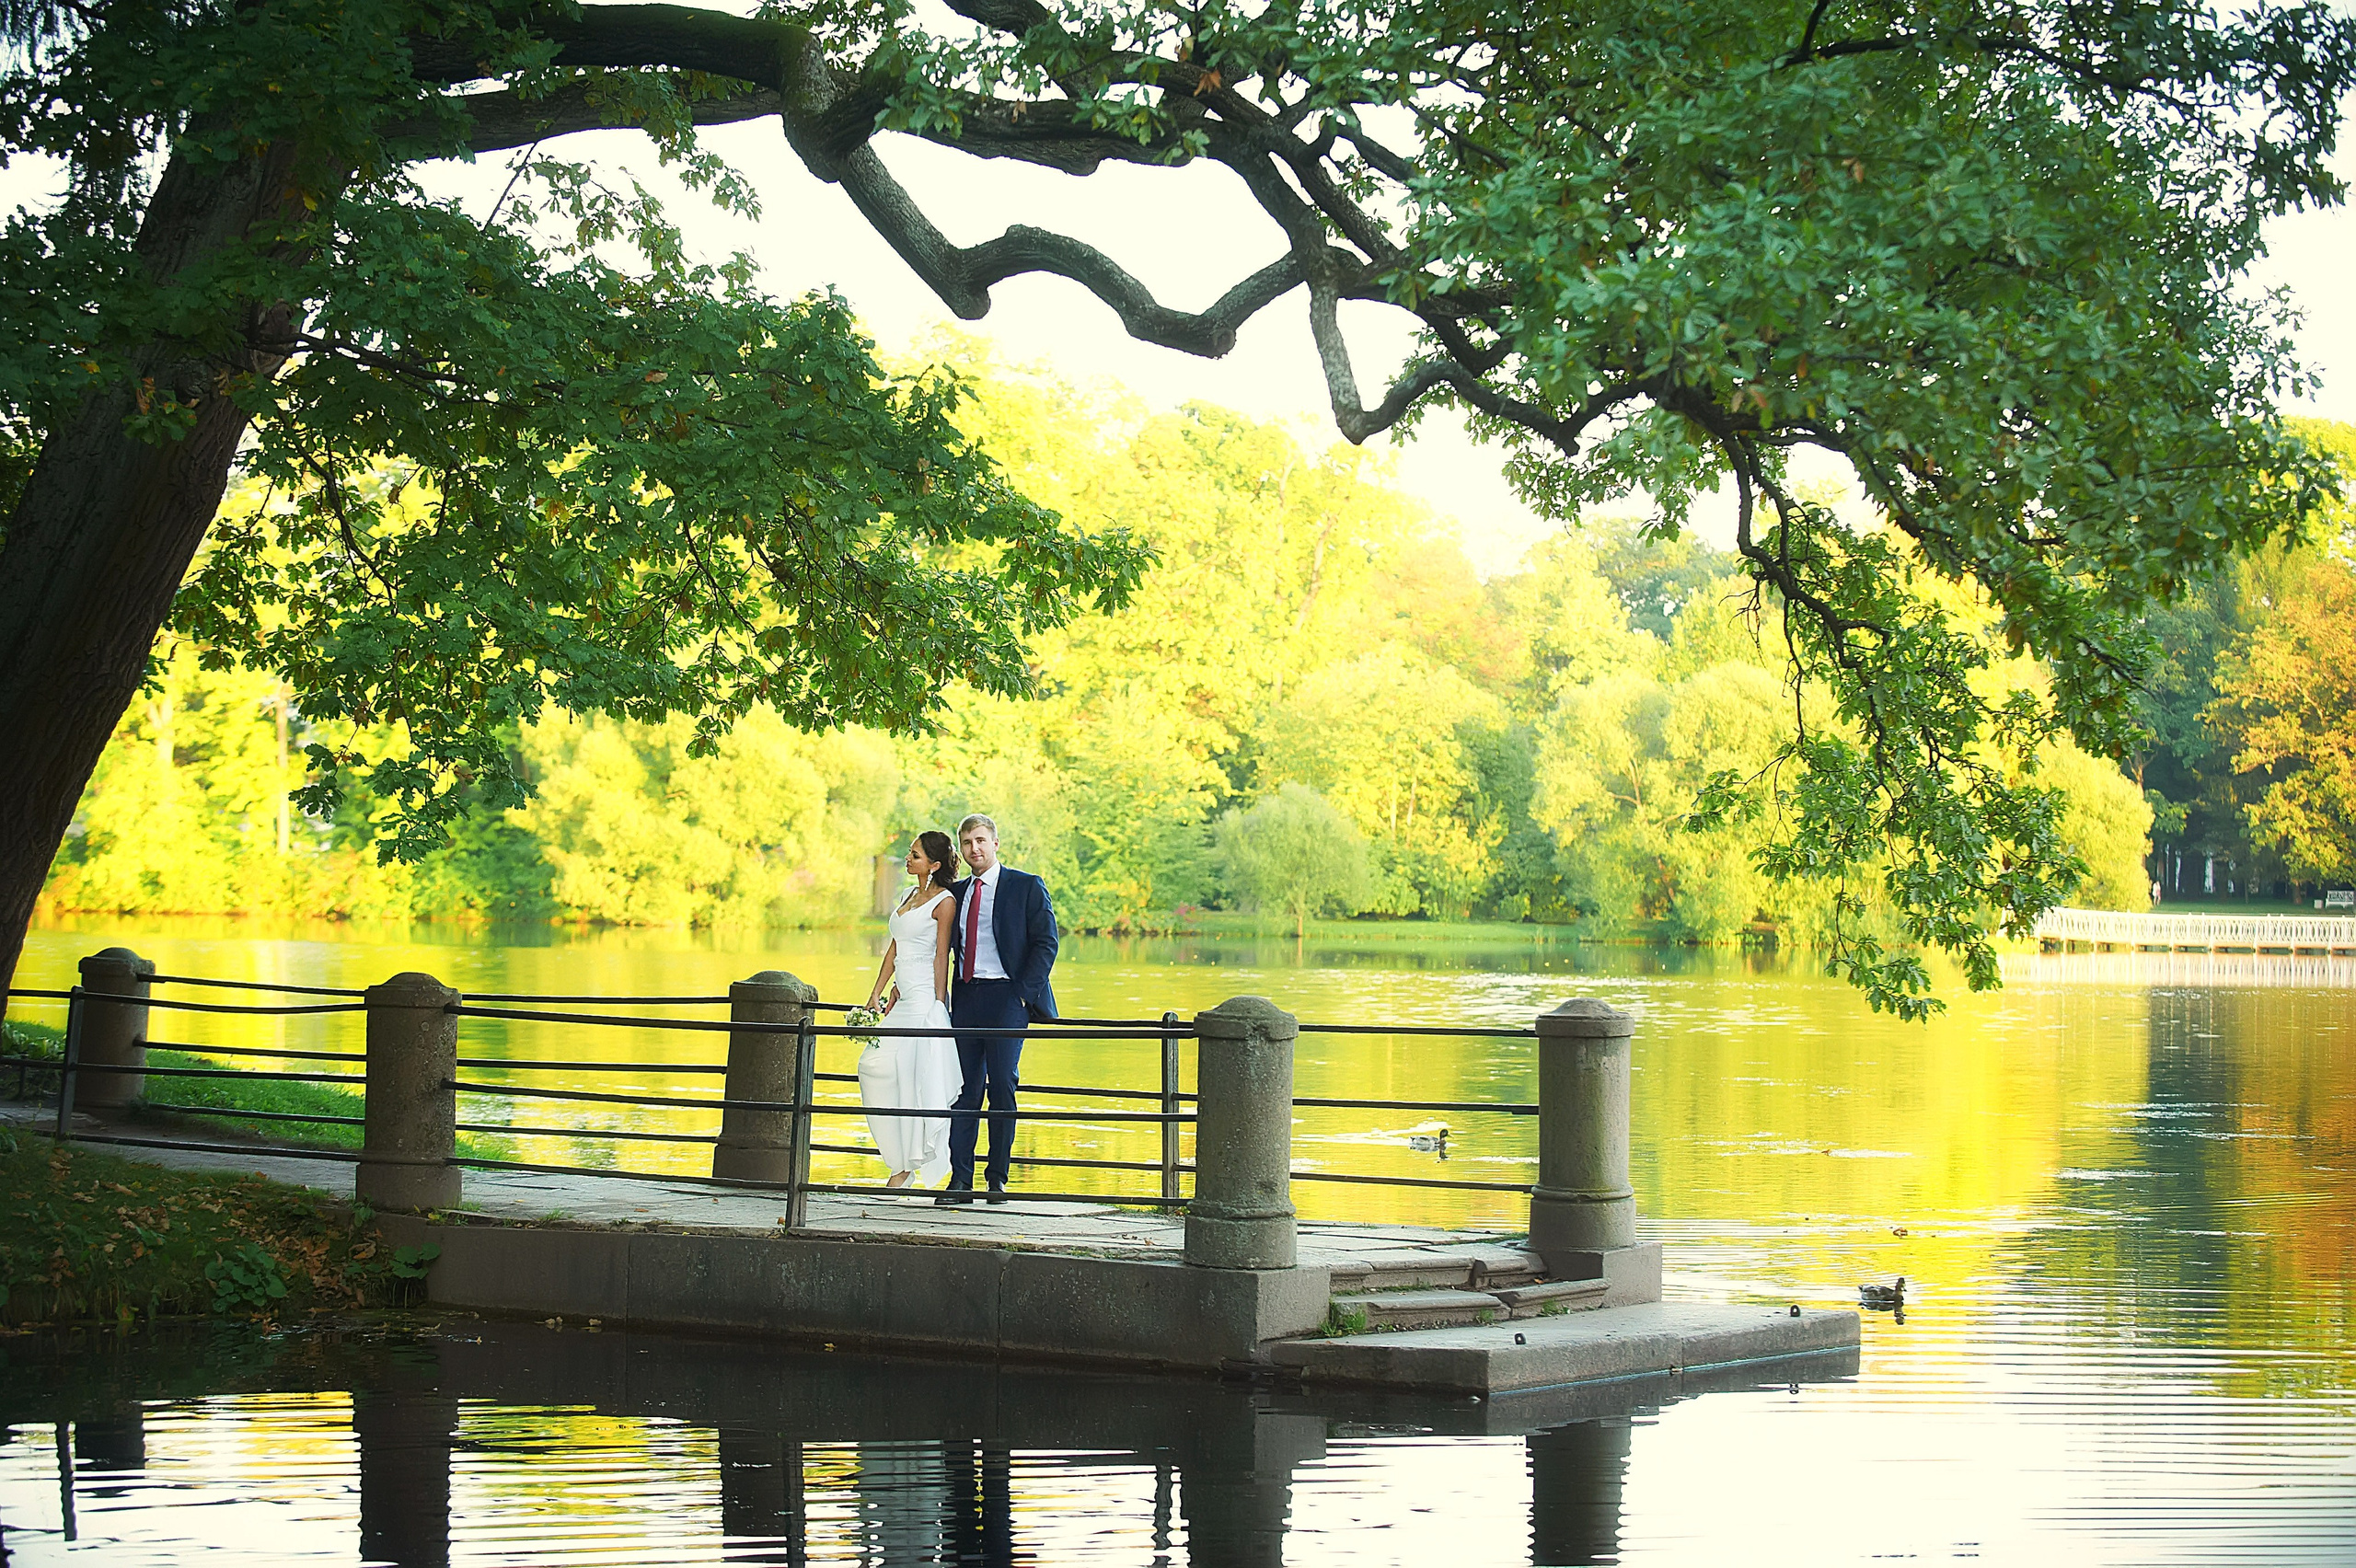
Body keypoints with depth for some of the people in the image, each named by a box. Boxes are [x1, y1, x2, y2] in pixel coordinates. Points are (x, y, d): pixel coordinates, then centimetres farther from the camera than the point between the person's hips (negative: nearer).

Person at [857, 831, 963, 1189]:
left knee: (914, 1075, -8)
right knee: (874, 1066, 2)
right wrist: (877, 993, 12)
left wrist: (939, 1005, -12)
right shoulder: (908, 897, 17)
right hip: (903, 998, 8)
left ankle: (909, 1163, 0)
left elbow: (941, 957, -9)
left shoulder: (944, 901, -7)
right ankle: (903, 1159, 10)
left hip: (925, 999, -8)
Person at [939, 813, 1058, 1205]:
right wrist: (946, 1000, 7)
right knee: (965, 1089, 0)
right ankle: (960, 1179, 0)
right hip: (965, 997, 5)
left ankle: (998, 1177, 1)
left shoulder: (1026, 887, 1)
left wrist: (1023, 994, -10)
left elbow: (1046, 943, -3)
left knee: (1002, 1086, -7)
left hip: (1006, 996, -5)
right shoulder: (957, 892, 16)